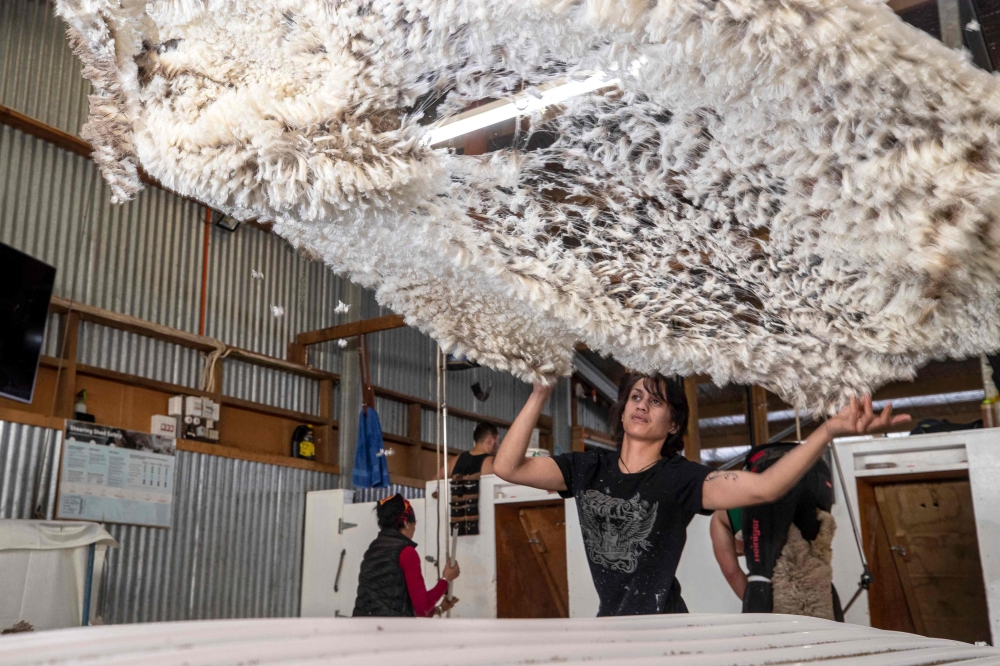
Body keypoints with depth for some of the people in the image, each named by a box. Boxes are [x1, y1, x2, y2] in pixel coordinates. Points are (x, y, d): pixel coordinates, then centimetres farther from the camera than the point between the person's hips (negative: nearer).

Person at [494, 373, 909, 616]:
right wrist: (540, 393, -12)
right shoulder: (588, 468, 1)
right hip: (607, 627, 4)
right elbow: (507, 467, -6)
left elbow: (763, 488, -27)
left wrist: (829, 430, -40)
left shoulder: (680, 478, -12)